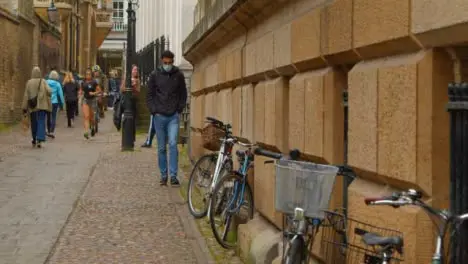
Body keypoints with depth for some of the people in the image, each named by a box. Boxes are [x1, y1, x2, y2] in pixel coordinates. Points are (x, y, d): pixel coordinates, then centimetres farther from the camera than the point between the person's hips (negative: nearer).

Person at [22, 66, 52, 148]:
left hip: (32, 106, 2)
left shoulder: (29, 82, -2)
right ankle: (39, 139, -20)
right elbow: (49, 91, -13)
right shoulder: (43, 81, -4)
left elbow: (26, 95, -3)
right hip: (42, 105, -2)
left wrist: (24, 108, 0)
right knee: (41, 122, -4)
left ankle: (34, 140, 24)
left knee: (33, 123, 14)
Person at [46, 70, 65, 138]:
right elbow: (60, 94, -2)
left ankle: (49, 131, 23)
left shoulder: (46, 83, -2)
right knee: (53, 117, 0)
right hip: (54, 102, -2)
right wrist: (62, 104, 6)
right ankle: (52, 132, -11)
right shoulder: (57, 84, -6)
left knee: (48, 117, 15)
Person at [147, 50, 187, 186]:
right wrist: (153, 111, -2)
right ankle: (163, 175, 16)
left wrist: (180, 109, 1)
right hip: (159, 116, 1)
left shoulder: (179, 75, 3)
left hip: (173, 116, -1)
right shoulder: (155, 75, 2)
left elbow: (183, 94, 11)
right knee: (161, 148, 6)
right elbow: (150, 95, 6)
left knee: (173, 144, -13)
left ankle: (173, 175, -9)